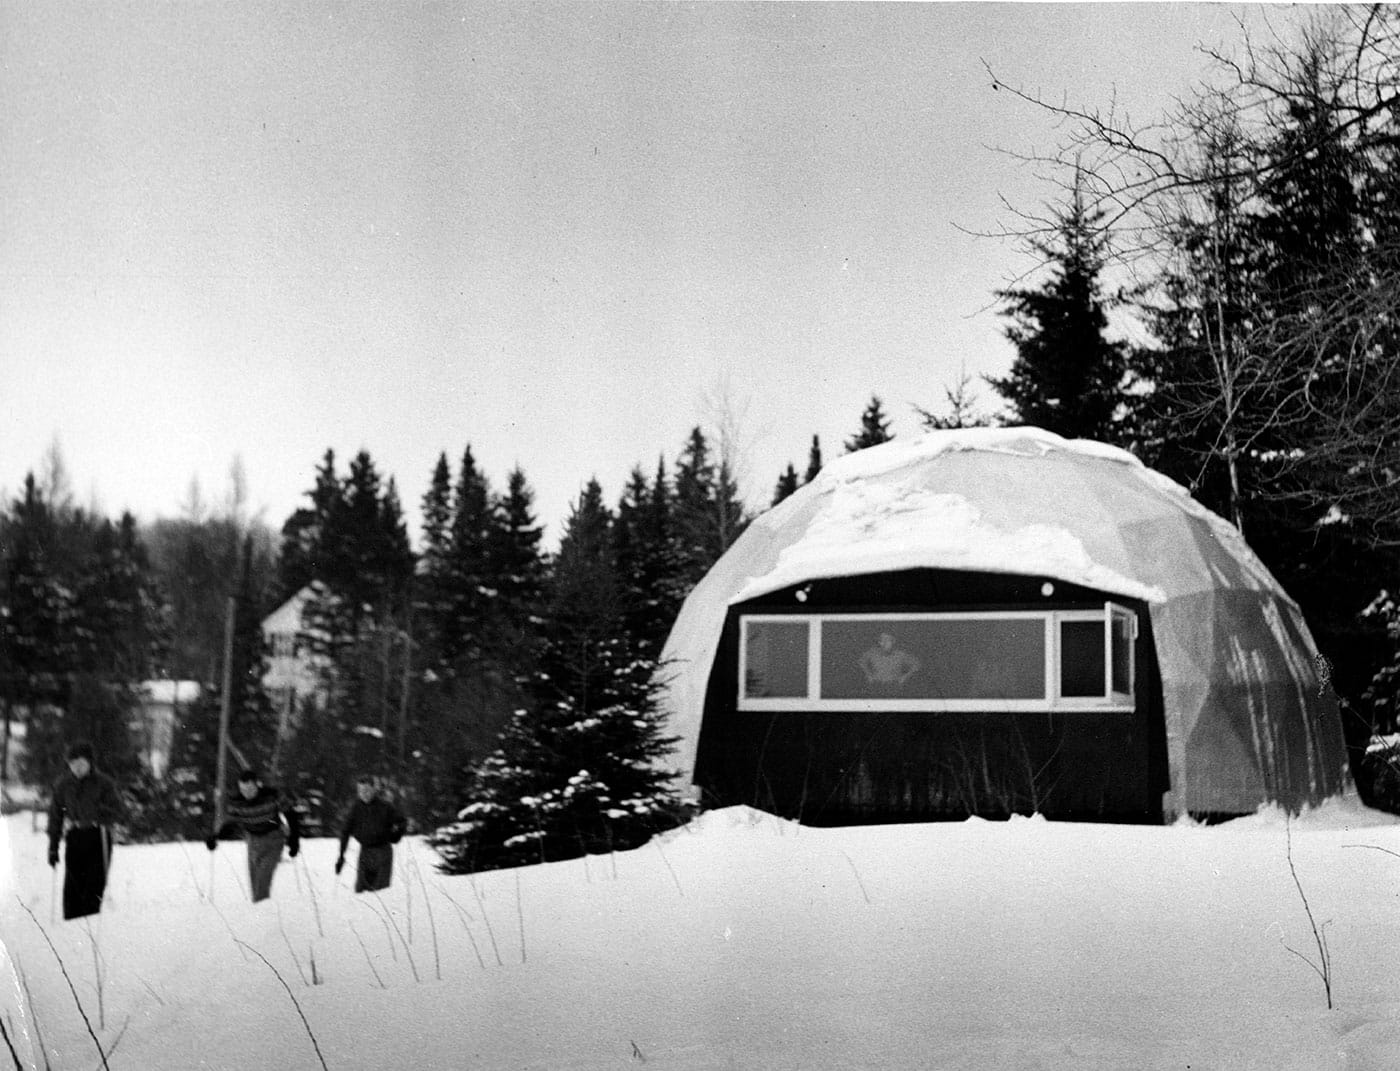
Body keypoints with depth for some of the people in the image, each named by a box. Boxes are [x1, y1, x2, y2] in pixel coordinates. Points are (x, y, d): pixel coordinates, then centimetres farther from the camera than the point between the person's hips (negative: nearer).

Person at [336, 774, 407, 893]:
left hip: (383, 851, -3)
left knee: (381, 890, -9)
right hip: (365, 851, 3)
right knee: (361, 889, -2)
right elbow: (345, 831, 5)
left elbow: (402, 822, 5)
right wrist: (341, 856, 3)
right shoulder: (355, 808, 0)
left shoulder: (385, 806, -6)